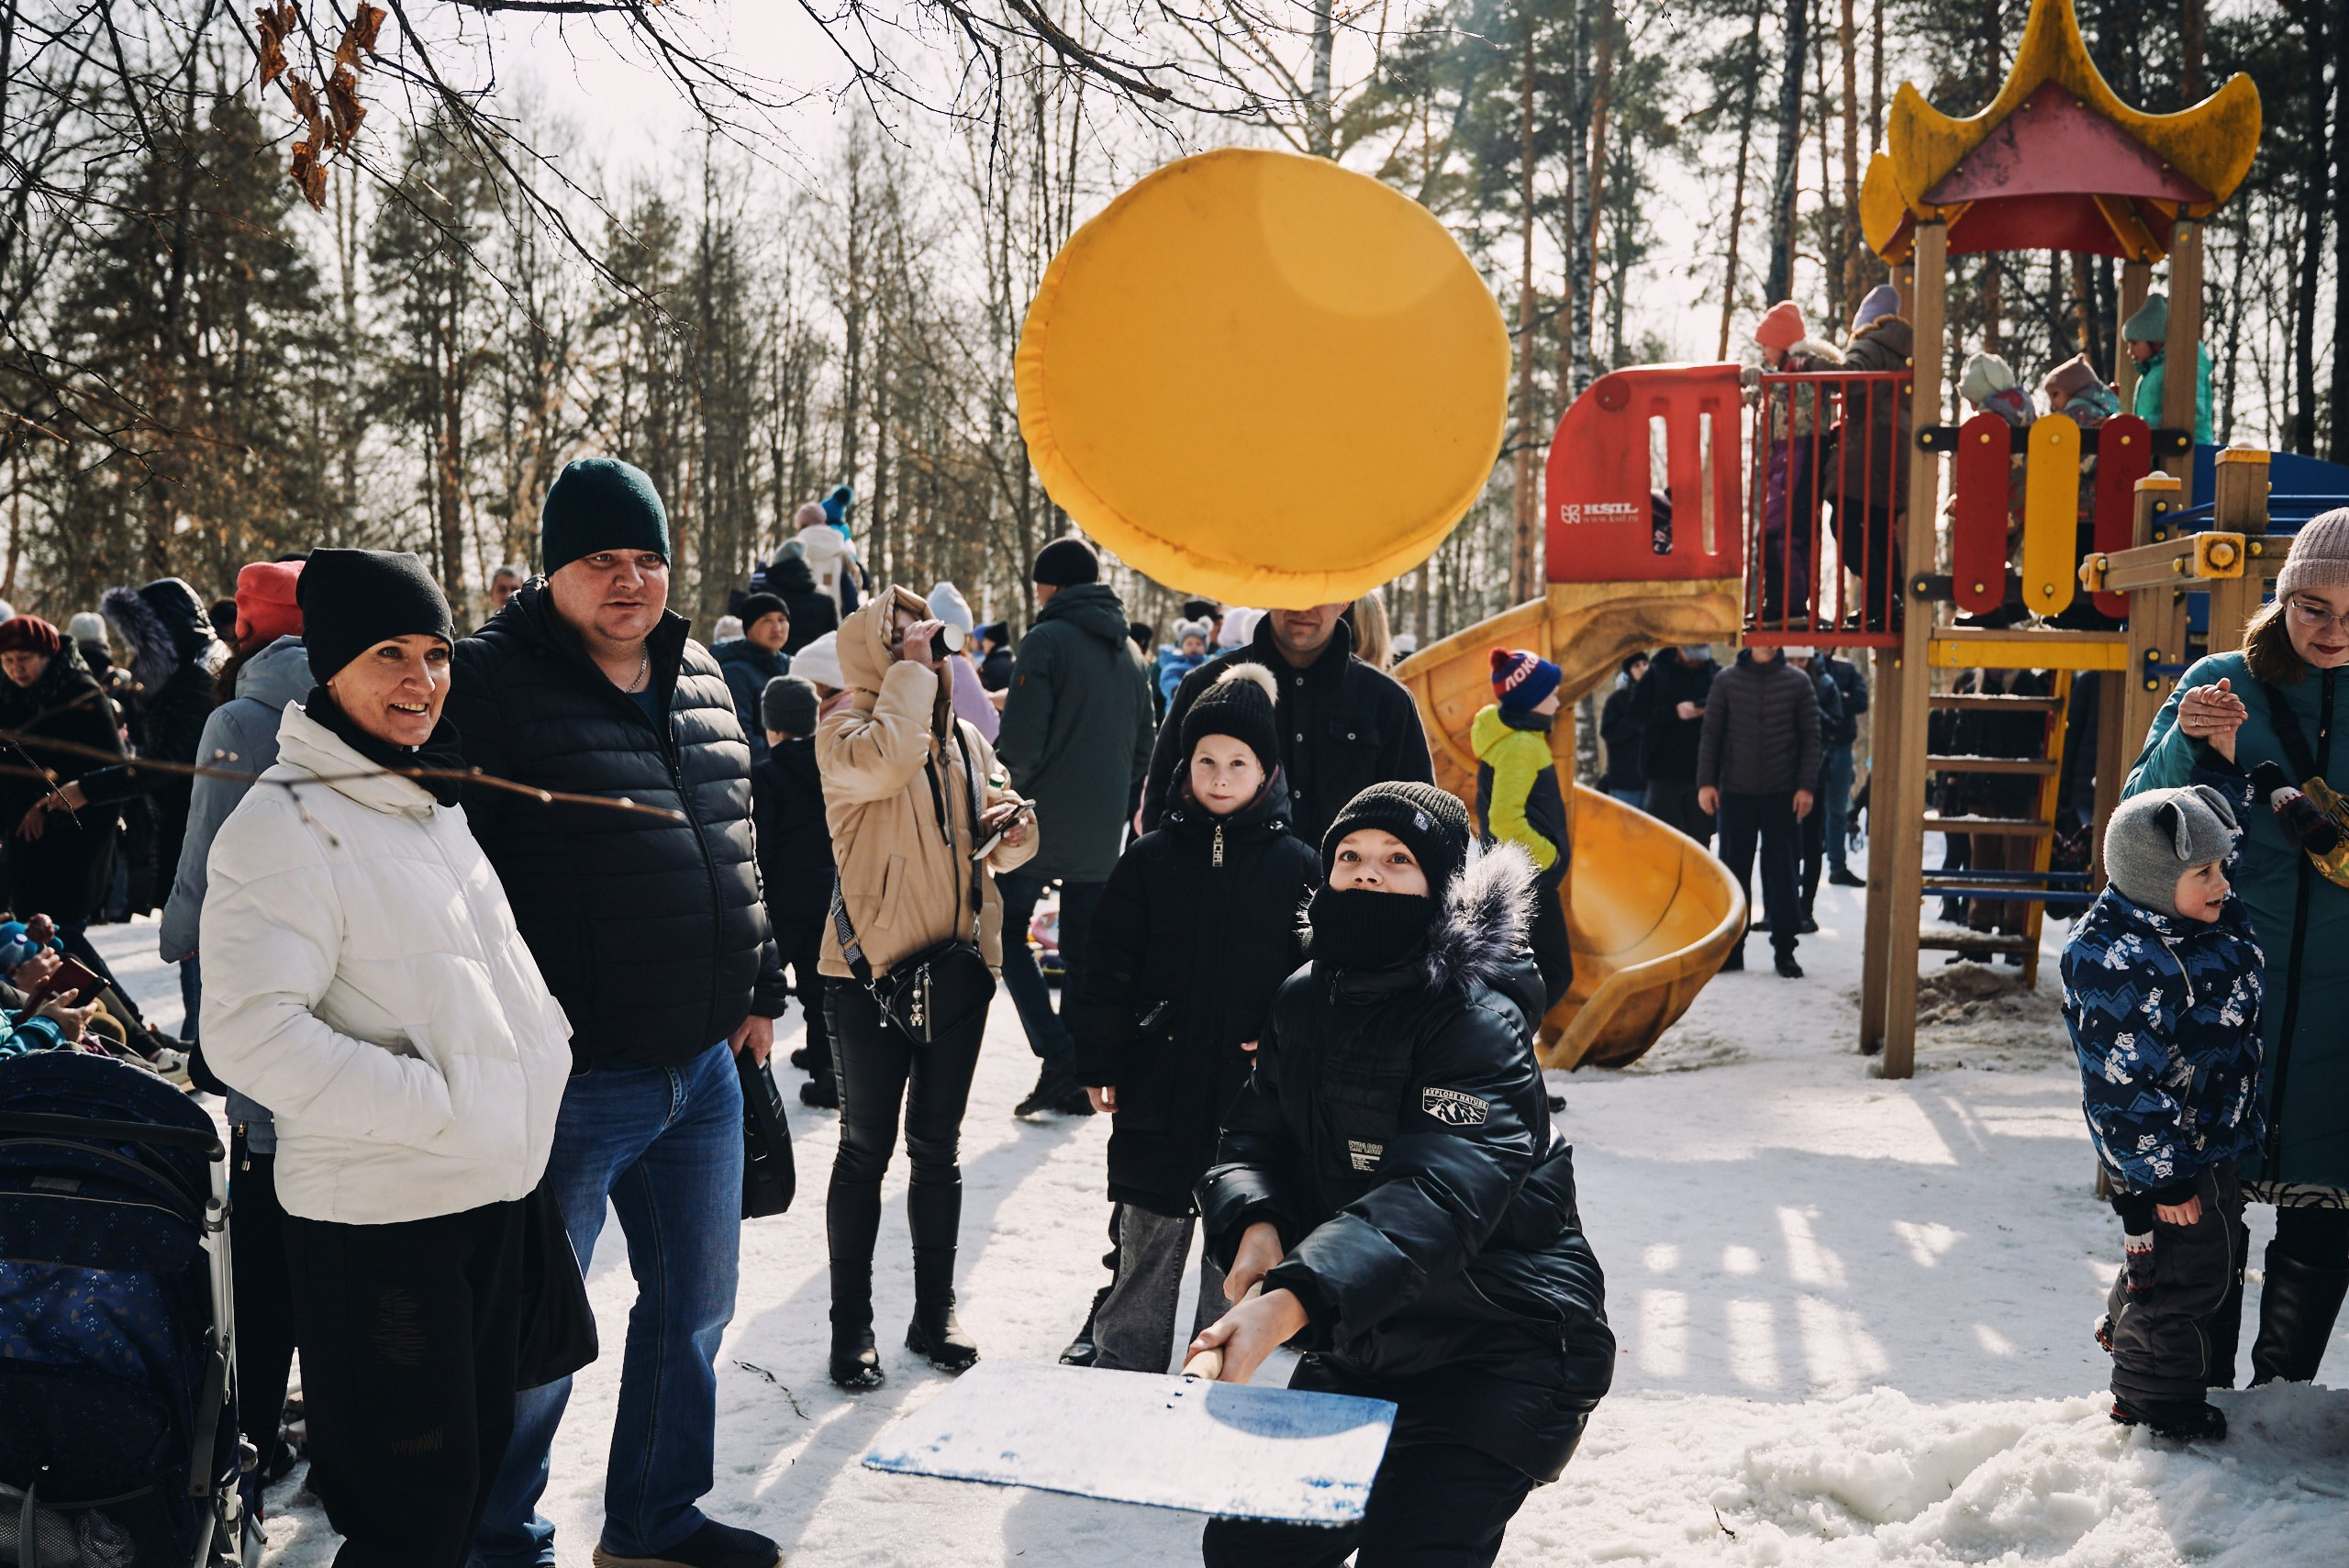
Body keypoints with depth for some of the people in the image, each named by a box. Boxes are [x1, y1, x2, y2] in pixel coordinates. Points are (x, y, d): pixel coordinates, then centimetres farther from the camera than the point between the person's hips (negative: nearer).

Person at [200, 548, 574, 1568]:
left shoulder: (437, 801, 13)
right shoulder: (285, 824, -15)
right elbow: (251, 1033, -24)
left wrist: (546, 1044, 12)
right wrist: (435, 1108, -22)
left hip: (493, 1191, 8)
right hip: (380, 1214, -8)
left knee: (478, 1465, 20)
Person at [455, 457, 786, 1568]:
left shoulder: (698, 678, 11)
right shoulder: (490, 682, -11)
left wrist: (760, 989, 19)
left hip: (702, 1064, 7)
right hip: (569, 1076, -7)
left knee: (694, 1305, 18)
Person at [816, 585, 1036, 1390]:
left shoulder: (965, 738, 12)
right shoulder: (846, 728, -7)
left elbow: (994, 843, 19)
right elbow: (884, 762, -30)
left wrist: (1014, 830, -4)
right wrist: (911, 669, -18)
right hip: (871, 968, -5)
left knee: (938, 1145, 14)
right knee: (867, 1147, 4)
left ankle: (934, 1313, 26)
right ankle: (852, 1325, 17)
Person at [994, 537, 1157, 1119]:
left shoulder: (1046, 640, -11)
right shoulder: (1130, 653, 10)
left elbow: (1020, 742, -17)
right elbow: (1143, 751, 14)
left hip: (1041, 826, -6)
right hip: (1103, 834, 6)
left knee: (1007, 933, 7)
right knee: (1083, 952, 11)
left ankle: (1057, 1054, -7)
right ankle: (1076, 1080, 13)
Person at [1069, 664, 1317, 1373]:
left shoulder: (1296, 867, 0)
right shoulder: (1150, 858, 2)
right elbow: (1109, 971, 3)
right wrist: (1100, 1066, -1)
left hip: (1252, 1094, 0)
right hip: (1158, 1088, 1)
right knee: (1146, 1247, 9)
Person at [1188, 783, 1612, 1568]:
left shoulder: (1480, 1019, -21)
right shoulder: (1305, 1001, 4)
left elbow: (1438, 1194, -34)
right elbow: (1253, 1135, 4)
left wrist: (1290, 1303, -47)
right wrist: (1254, 1221, -20)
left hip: (1501, 1350, -7)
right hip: (1361, 1350, 7)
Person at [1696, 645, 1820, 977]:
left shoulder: (1797, 682, 2)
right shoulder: (1727, 680, 3)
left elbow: (1810, 738, 2)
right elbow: (1710, 735, 4)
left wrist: (1806, 787, -5)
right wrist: (1706, 782, -3)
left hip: (1781, 793, -1)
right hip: (1735, 791, 1)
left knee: (1781, 871, 3)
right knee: (1733, 869, 5)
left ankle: (1784, 949, 10)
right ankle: (1731, 946, 13)